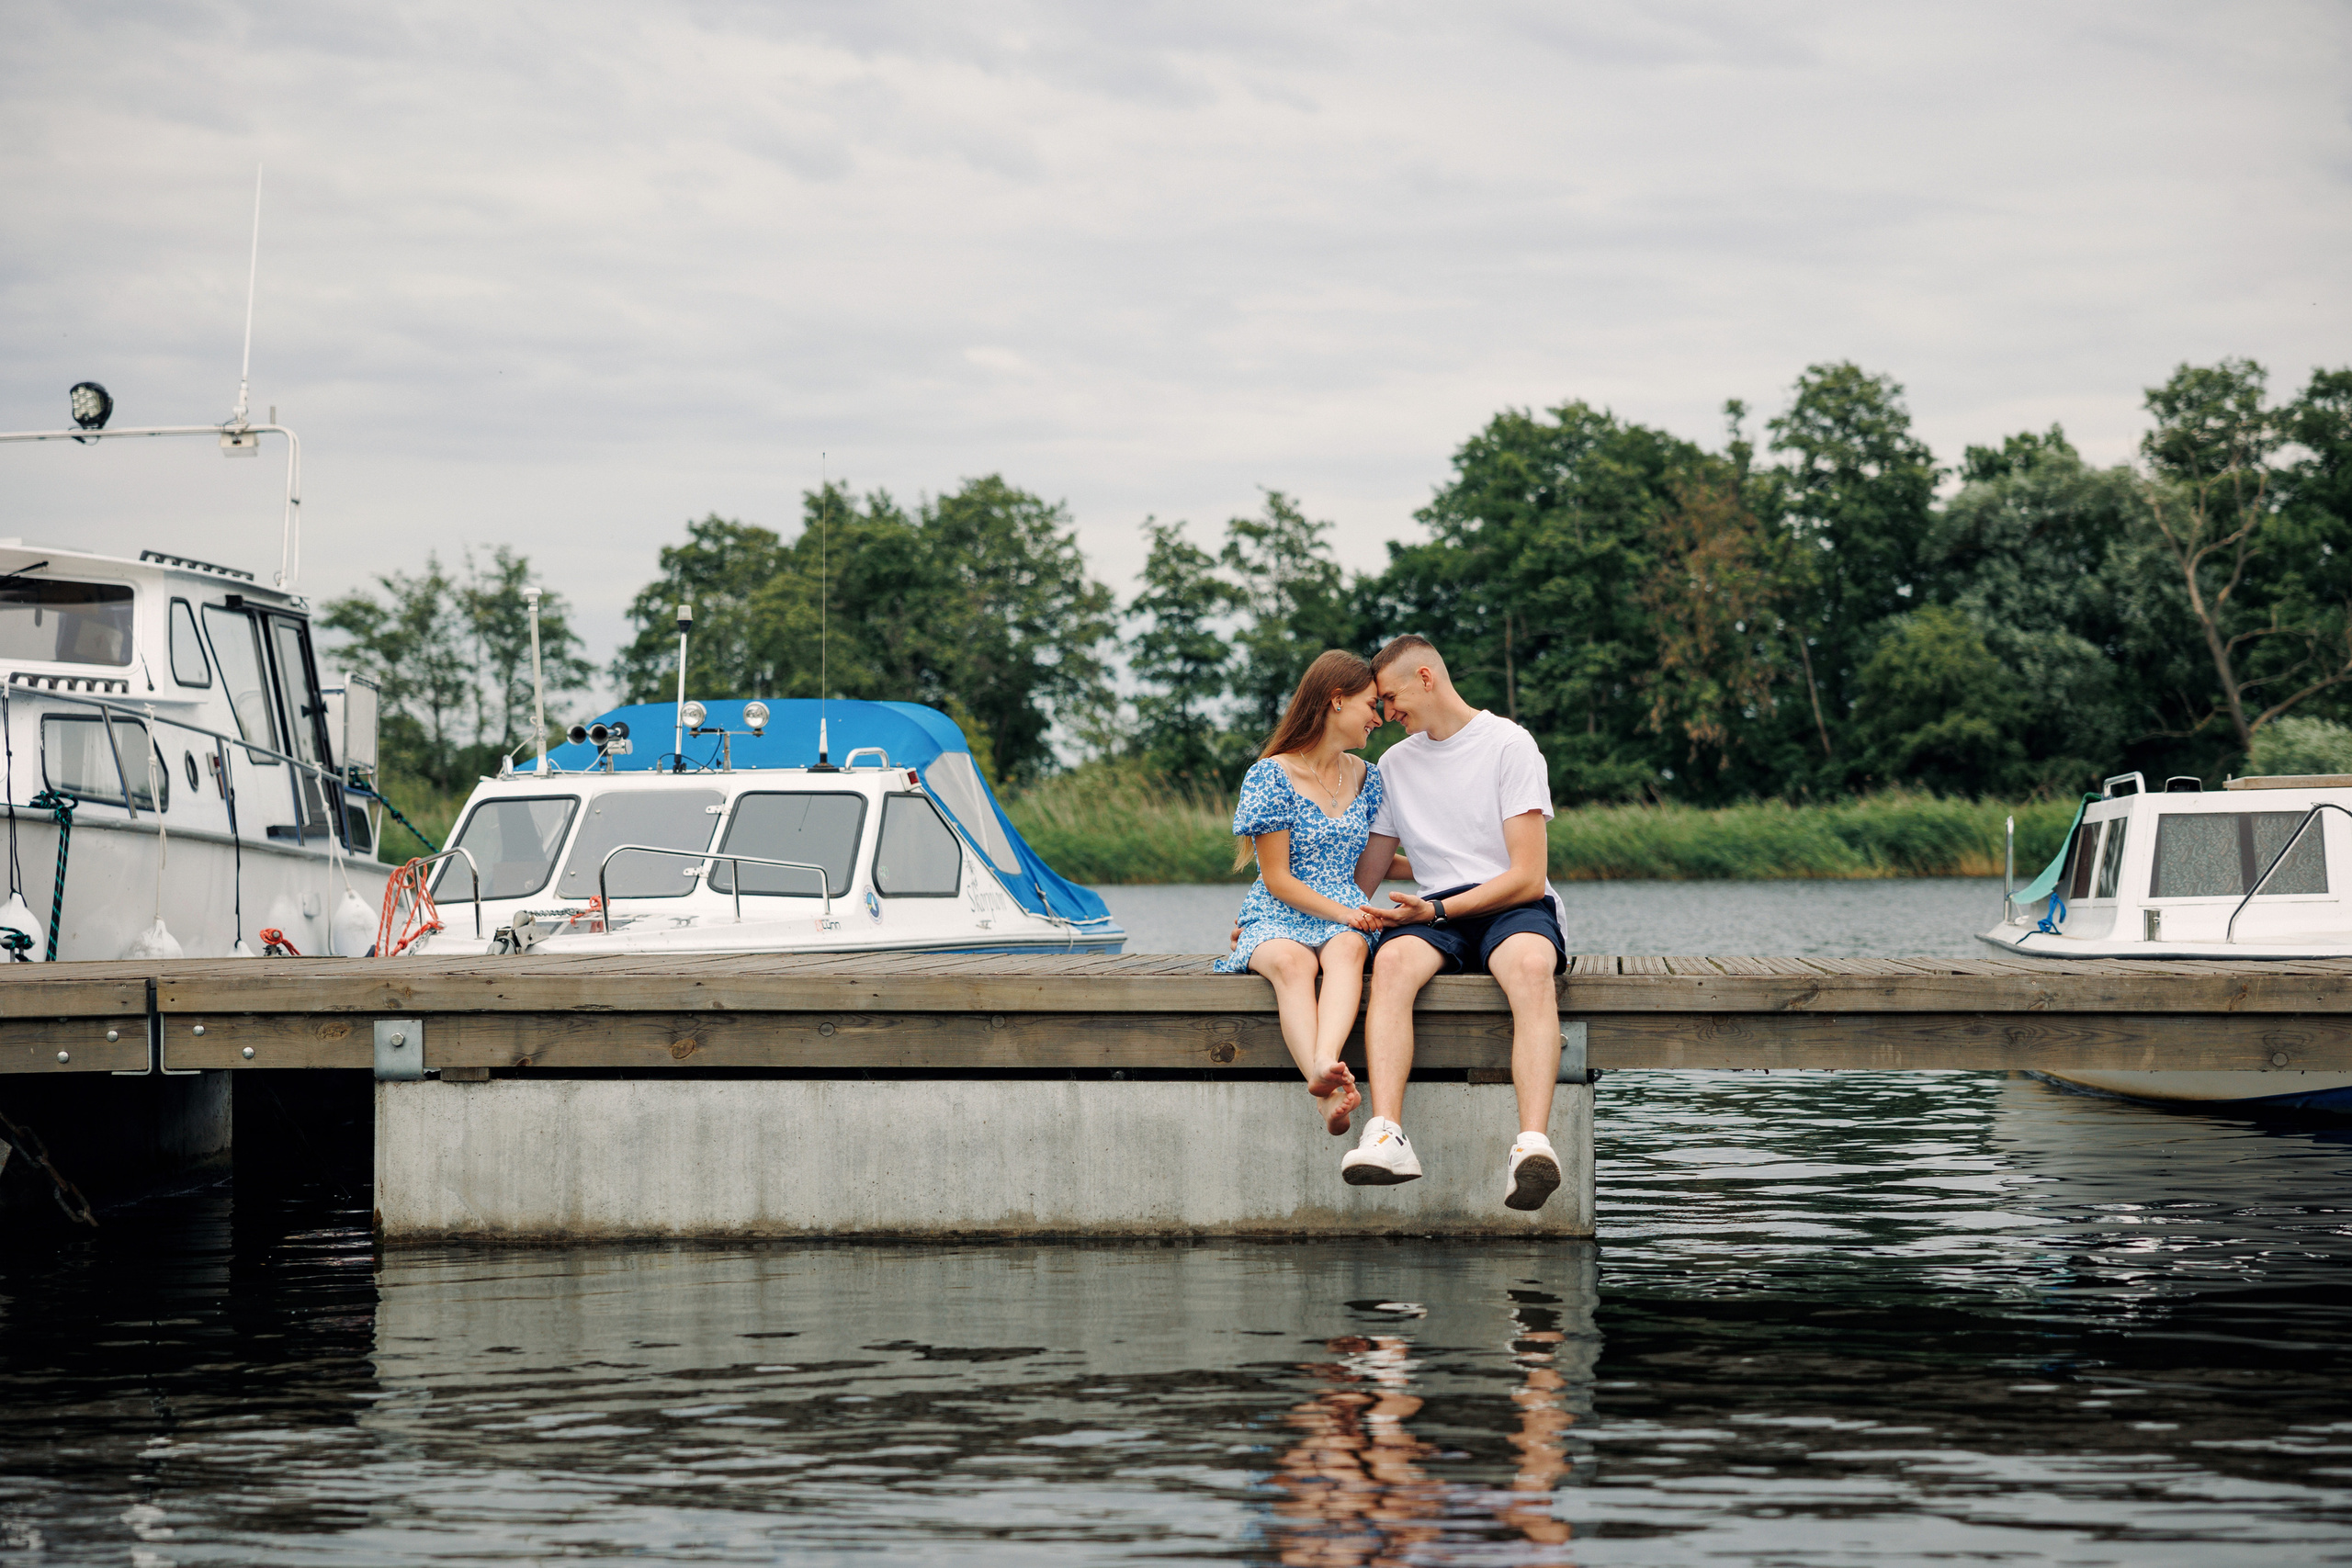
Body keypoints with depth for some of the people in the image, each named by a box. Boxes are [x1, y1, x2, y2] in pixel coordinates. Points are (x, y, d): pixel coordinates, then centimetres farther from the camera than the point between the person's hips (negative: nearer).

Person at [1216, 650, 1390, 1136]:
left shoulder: (1365, 777, 18)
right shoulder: (1271, 775, -1)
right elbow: (1278, 879, -6)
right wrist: (1343, 912, -14)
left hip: (1345, 921, 3)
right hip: (1276, 919, -3)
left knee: (1346, 950, -35)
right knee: (1291, 962, -39)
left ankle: (1325, 1062, -62)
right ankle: (1330, 1094, -59)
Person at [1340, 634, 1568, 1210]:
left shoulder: (1509, 744, 2)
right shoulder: (1394, 763, 20)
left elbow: (1527, 877, -5)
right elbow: (1362, 877, 27)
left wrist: (1440, 909, -14)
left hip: (1510, 906, -3)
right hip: (1434, 914, 3)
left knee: (1531, 965, -40)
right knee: (1392, 958, -35)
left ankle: (1532, 1146, -59)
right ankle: (1386, 1136, -53)